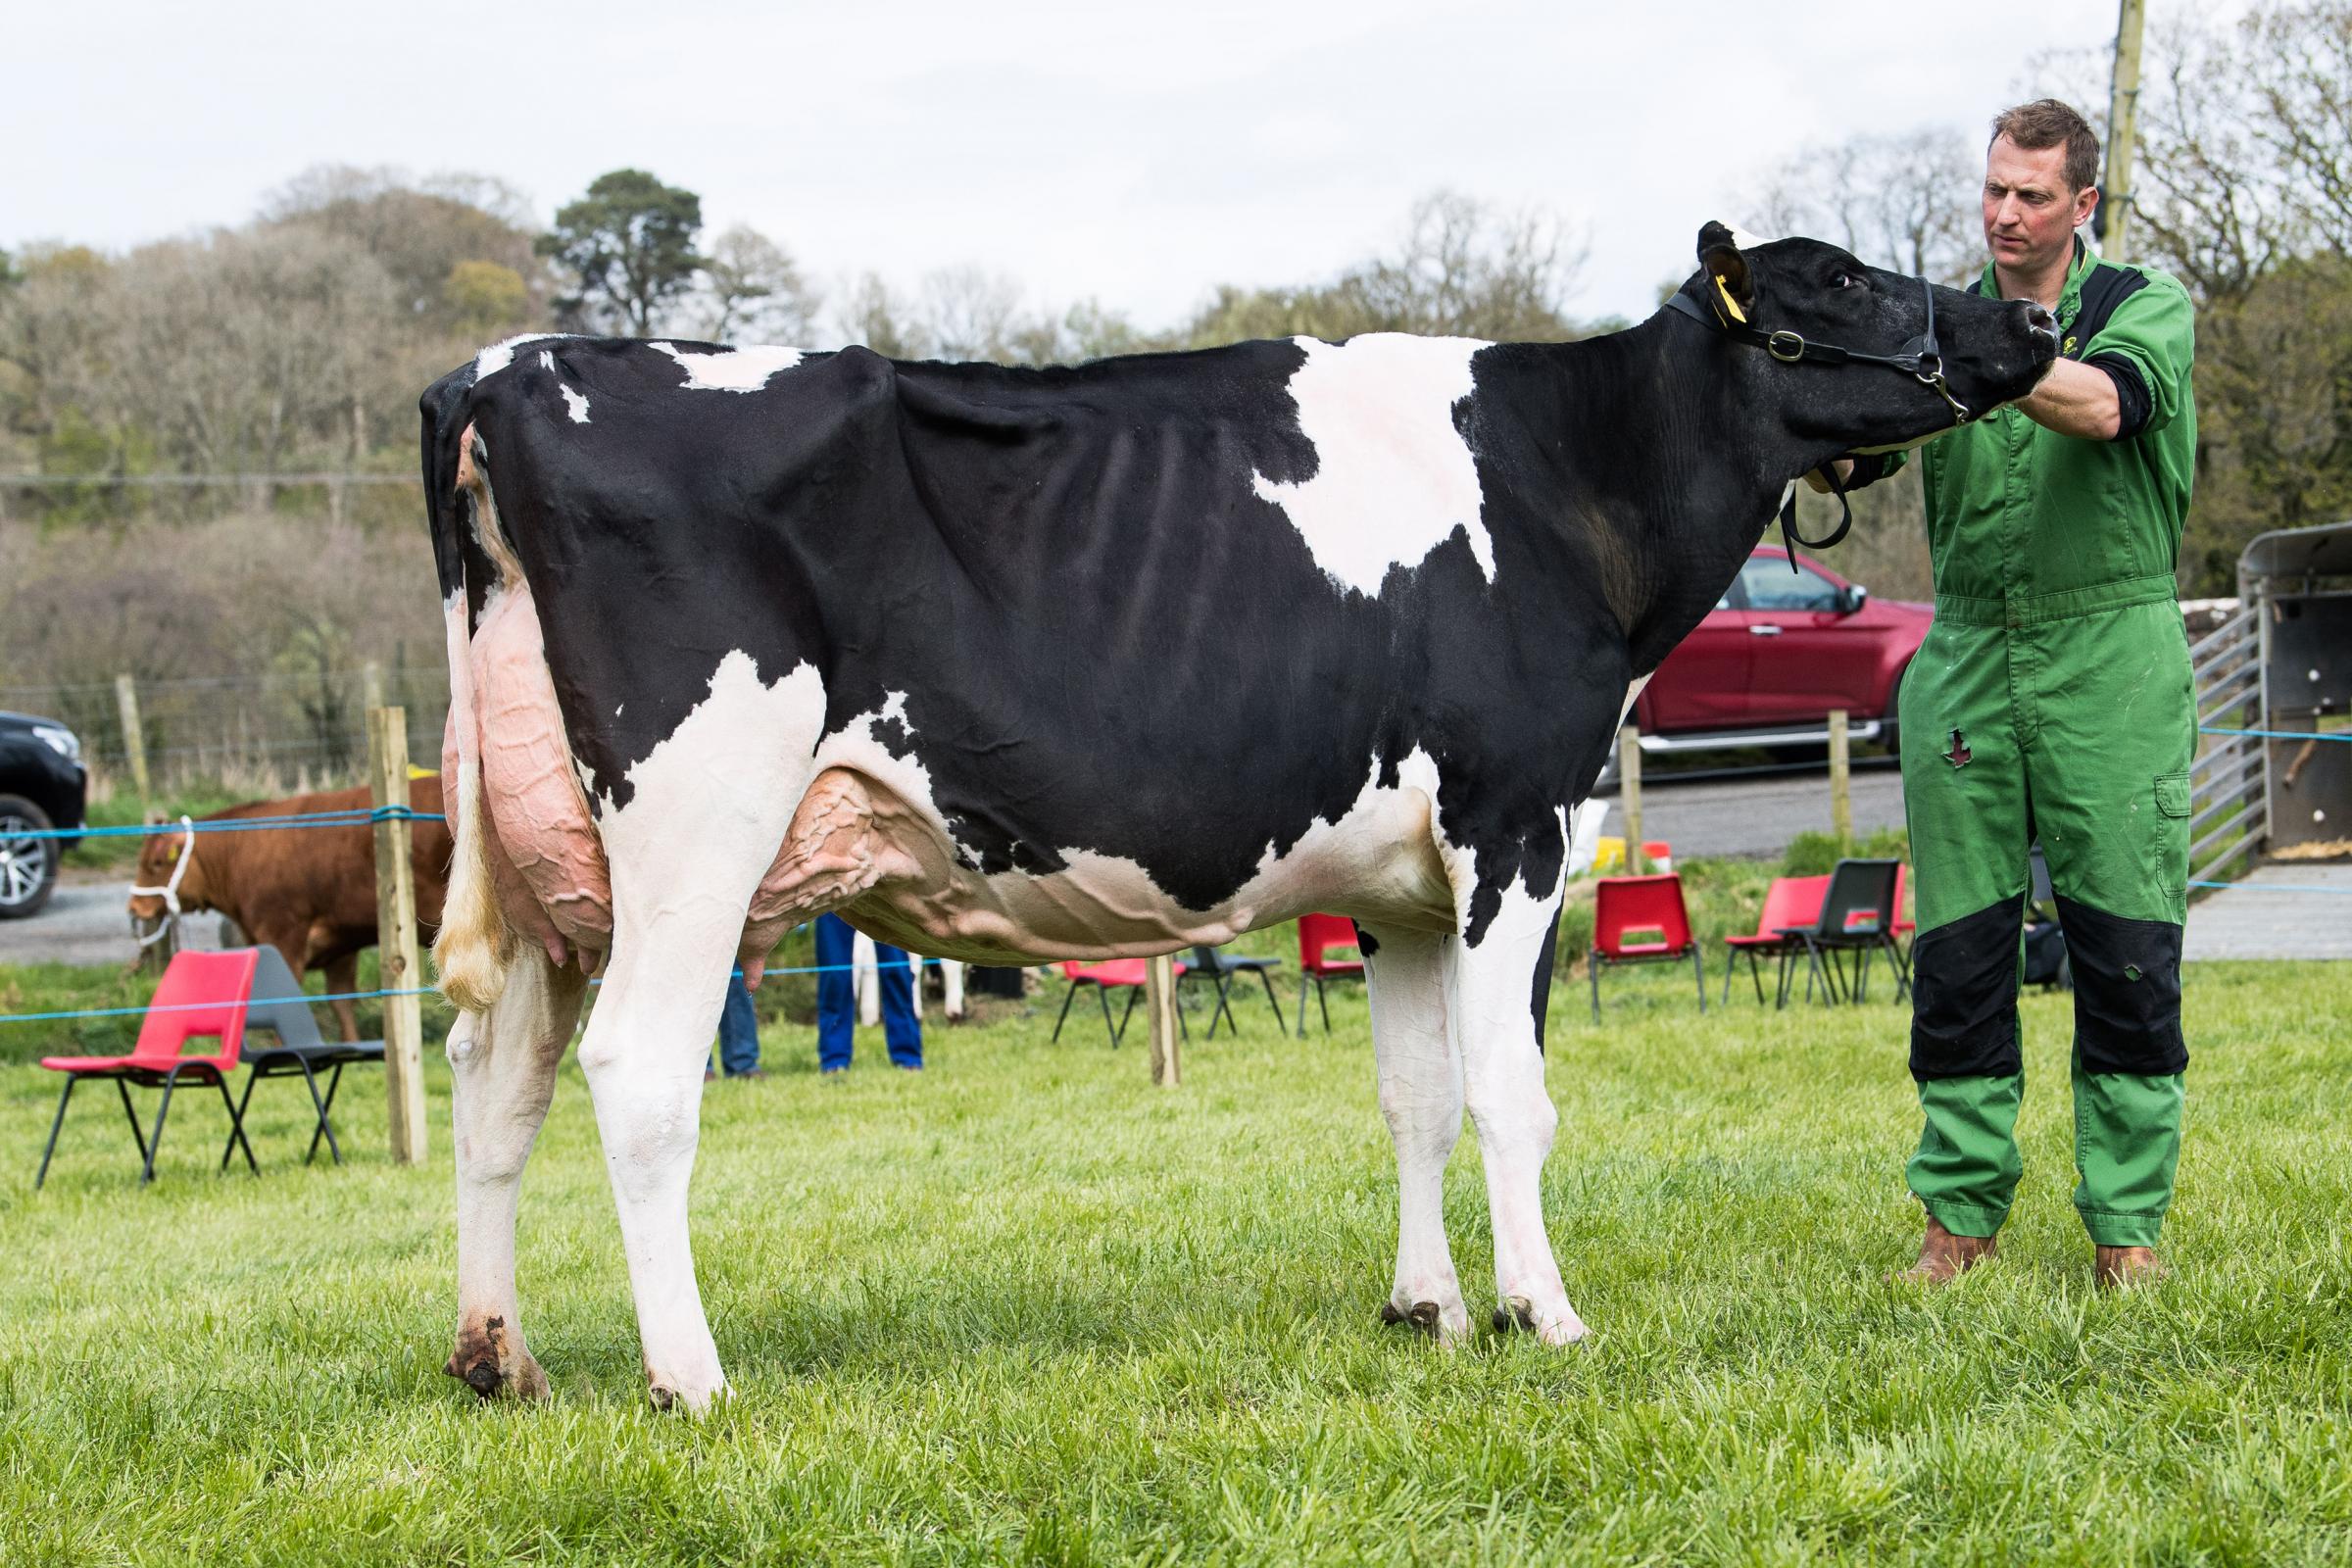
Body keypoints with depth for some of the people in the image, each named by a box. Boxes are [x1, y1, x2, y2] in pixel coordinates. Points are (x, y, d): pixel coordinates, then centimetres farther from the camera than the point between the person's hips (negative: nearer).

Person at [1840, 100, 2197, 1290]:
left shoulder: (2145, 307, 2)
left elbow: (2105, 404, -20)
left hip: (2112, 658, -2)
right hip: (1968, 656, 3)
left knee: (2127, 948, -3)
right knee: (1958, 949, 2)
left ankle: (2126, 1223, 6)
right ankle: (1962, 1211, 12)